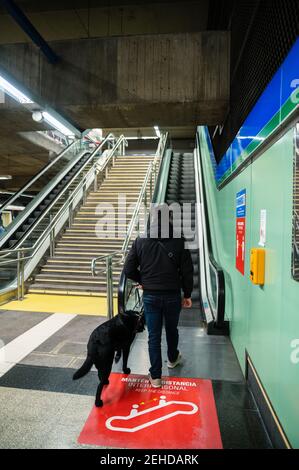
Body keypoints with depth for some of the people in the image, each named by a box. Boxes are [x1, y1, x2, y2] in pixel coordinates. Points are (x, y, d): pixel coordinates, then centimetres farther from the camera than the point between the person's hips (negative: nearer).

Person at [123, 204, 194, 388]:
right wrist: (187, 294, 3)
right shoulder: (179, 241, -11)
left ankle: (155, 376, 21)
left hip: (150, 295, 0)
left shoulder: (140, 241, -7)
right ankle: (173, 358, 49)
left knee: (154, 335, 11)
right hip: (173, 295, 0)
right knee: (172, 329, 24)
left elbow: (128, 269, -4)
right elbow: (187, 271, -9)